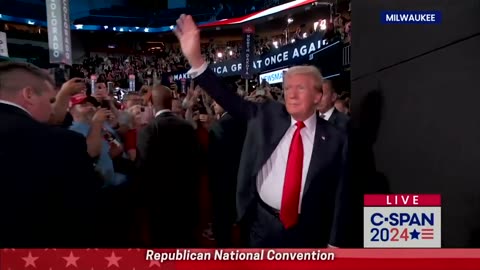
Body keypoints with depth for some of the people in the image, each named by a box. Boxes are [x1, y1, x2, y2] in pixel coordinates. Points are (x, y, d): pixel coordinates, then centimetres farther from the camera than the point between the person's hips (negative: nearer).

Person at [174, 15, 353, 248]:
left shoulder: (335, 139, -7)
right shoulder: (268, 115, -2)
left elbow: (340, 193, -5)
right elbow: (230, 101, -8)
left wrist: (335, 243, -4)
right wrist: (195, 59, -19)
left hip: (307, 232, -1)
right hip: (263, 224, 2)